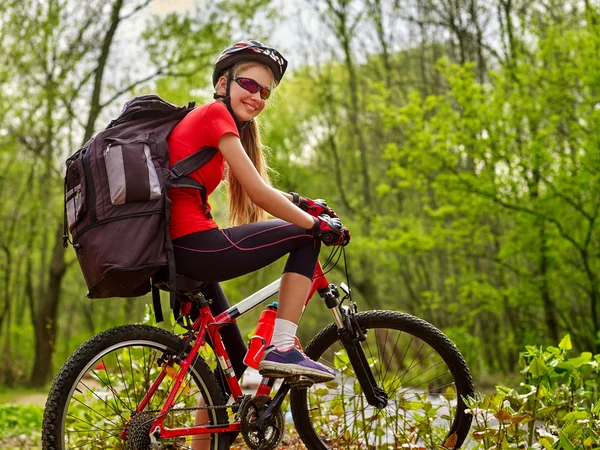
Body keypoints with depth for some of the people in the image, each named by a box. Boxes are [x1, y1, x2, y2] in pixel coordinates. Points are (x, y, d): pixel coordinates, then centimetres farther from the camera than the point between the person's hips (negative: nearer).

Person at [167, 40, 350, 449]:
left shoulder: (201, 119, 23)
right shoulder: (216, 114, -6)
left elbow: (256, 190, 27)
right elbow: (259, 193, -11)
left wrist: (303, 204, 23)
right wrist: (317, 224, -1)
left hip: (175, 252, 10)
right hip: (195, 247, -10)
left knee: (233, 362, 19)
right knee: (305, 236, 1)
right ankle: (282, 349, -4)